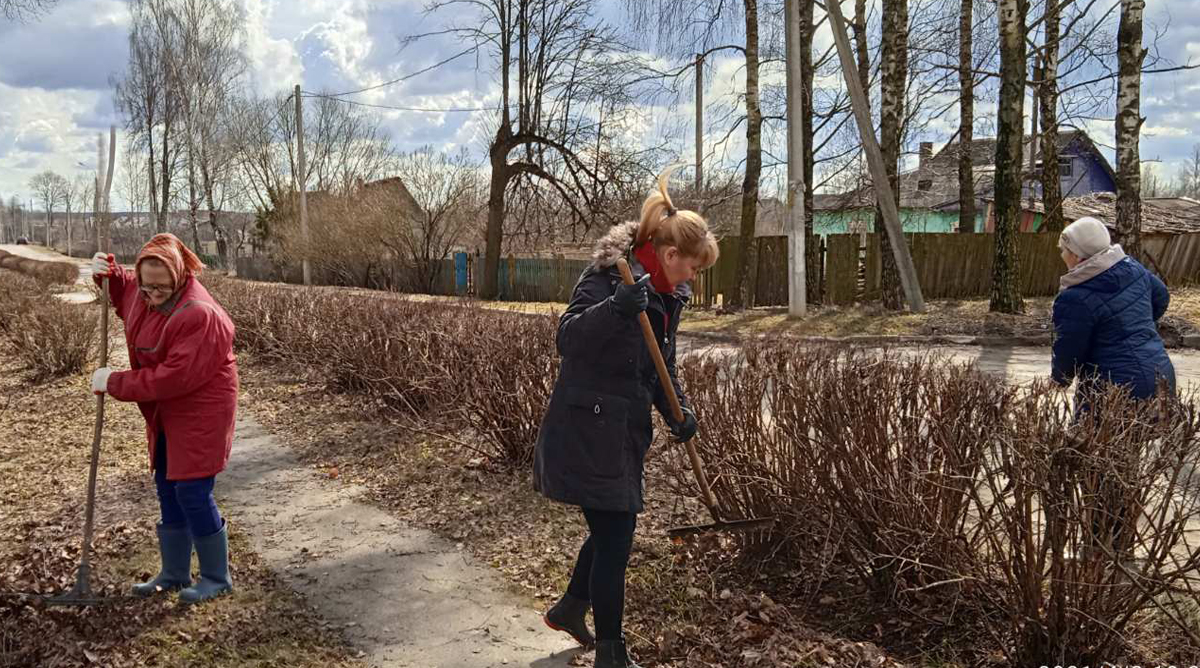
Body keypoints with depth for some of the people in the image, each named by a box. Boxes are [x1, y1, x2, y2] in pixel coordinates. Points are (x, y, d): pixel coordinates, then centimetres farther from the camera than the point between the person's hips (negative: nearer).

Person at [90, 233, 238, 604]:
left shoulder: (200, 315, -28)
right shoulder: (144, 293, -1)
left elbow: (173, 378, -30)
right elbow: (123, 291, 26)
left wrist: (115, 383, -21)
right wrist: (107, 273, 2)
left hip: (200, 415, -9)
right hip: (166, 414, 9)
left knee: (192, 493, -5)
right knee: (168, 490, 16)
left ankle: (217, 578, 11)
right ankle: (174, 573, 30)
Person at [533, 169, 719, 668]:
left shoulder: (667, 297, 10)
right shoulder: (610, 276, -17)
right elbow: (568, 338, -28)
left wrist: (678, 412, 1)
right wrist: (616, 308, -44)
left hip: (624, 434, 9)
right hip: (587, 432, -9)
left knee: (612, 529, 19)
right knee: (614, 538, -4)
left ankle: (570, 608, 42)